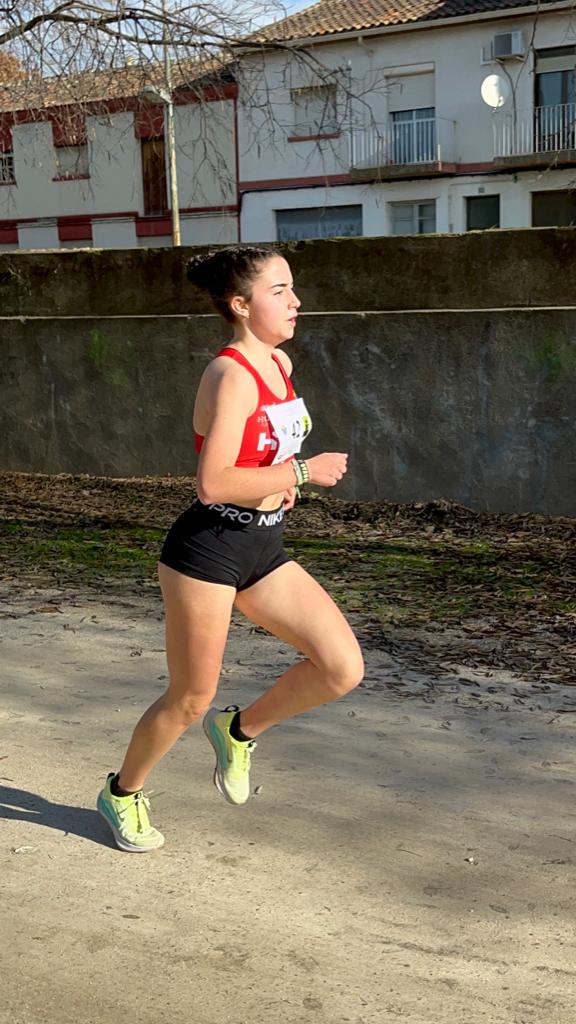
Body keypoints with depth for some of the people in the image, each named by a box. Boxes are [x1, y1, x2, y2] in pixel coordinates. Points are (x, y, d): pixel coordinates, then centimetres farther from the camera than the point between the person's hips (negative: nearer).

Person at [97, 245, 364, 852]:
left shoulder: (280, 363, 8)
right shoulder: (231, 375, -19)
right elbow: (212, 484, -27)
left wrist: (280, 480, 7)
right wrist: (302, 472, -20)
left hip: (264, 550, 8)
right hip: (206, 550, -8)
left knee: (343, 669, -4)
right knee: (190, 700, 7)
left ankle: (239, 730, 20)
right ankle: (122, 794, 34)